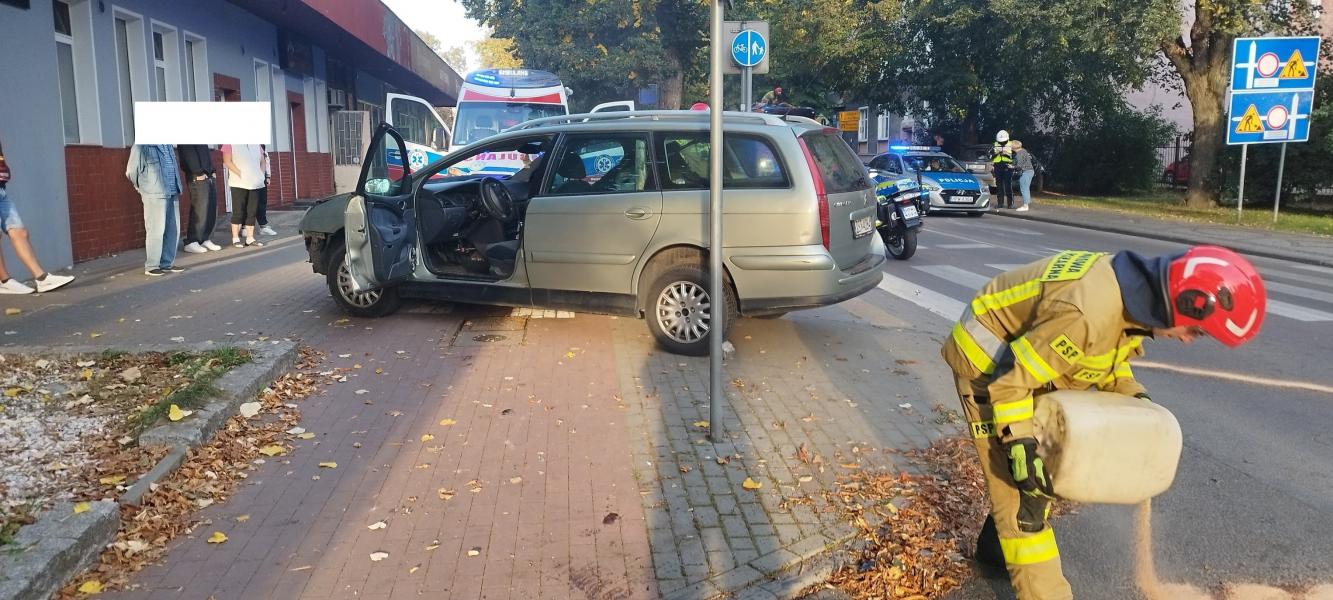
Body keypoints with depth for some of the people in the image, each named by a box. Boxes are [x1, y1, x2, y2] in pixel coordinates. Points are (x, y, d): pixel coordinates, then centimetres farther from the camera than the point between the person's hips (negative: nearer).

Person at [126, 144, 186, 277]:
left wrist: (178, 187, 13)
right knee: (156, 231, -4)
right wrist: (145, 187, 8)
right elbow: (131, 172, -3)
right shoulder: (141, 147, -8)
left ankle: (167, 263, 19)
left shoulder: (167, 146, 13)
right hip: (154, 196, -7)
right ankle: (151, 266, 5)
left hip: (172, 194, 7)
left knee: (173, 230, 8)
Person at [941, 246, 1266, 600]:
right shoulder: (1089, 315, -37)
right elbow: (1010, 379, -31)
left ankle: (996, 545, 39)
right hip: (988, 363, -10)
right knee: (1019, 482, -7)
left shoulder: (1137, 292, -7)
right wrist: (1020, 445, -29)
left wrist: (1133, 395, 0)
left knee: (1045, 464, 19)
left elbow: (1108, 352, 12)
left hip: (1031, 357, 10)